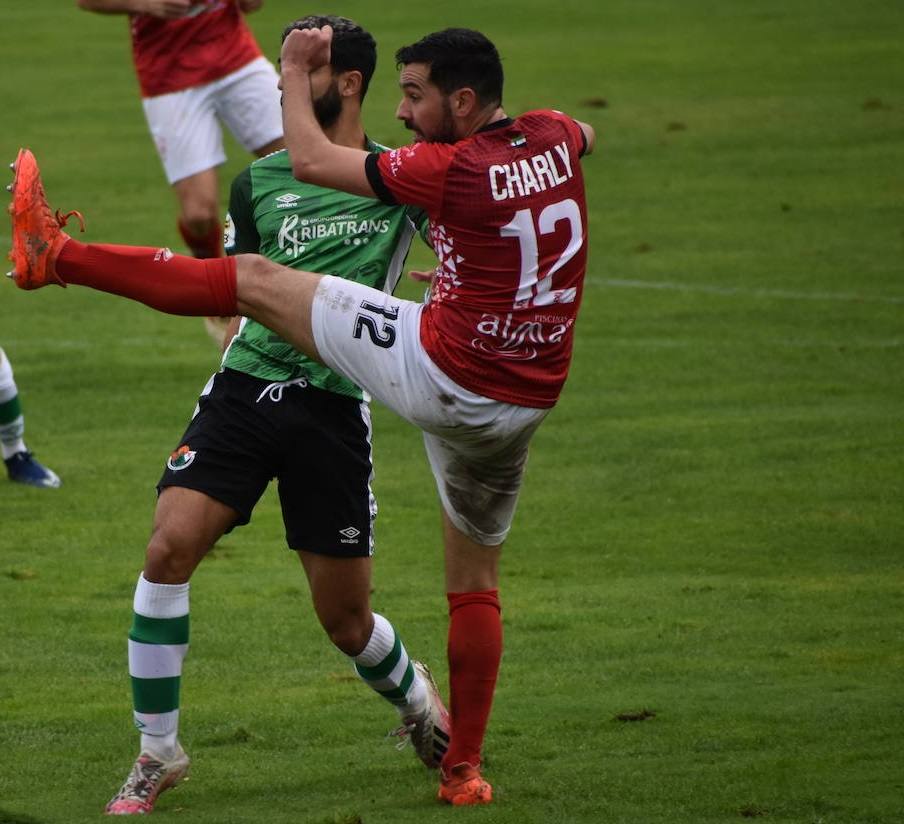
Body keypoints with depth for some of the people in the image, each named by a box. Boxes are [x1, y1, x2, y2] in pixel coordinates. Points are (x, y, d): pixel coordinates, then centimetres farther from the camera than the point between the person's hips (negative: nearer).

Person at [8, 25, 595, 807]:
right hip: (521, 408, 7)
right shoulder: (555, 139, 2)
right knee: (475, 582, 19)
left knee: (256, 280, 1)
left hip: (439, 370, -7)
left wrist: (295, 72, 6)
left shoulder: (454, 168, -17)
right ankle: (465, 769, 19)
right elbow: (587, 135, 31)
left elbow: (313, 160, -8)